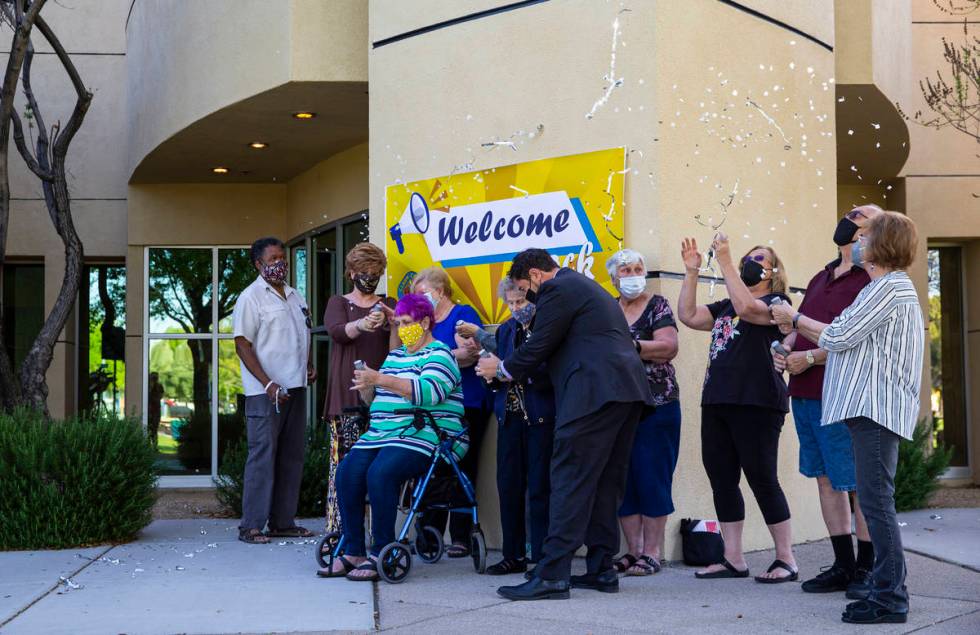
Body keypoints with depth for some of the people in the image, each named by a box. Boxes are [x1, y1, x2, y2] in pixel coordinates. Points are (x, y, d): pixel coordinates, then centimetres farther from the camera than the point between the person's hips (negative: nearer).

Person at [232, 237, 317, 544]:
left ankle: (283, 521, 17)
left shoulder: (295, 296, 17)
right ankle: (251, 525, -1)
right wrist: (268, 384, -18)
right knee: (262, 456, -6)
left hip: (295, 387, 7)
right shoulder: (251, 297, -6)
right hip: (265, 391, -7)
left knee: (292, 456, 9)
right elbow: (243, 345, -11)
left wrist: (309, 365, 10)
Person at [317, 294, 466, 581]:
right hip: (381, 434, 8)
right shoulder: (395, 355, 24)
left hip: (423, 436, -7)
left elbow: (428, 392, -20)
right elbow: (373, 401, 25)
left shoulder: (439, 354, -1)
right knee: (347, 471, -18)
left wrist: (380, 379, -23)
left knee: (380, 473, -32)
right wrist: (366, 387, 1)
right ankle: (353, 552, -14)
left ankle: (380, 554, -23)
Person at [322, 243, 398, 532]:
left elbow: (396, 351, 6)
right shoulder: (338, 303, 12)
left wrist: (394, 325, -14)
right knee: (343, 462, -9)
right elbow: (337, 331, -11)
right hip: (347, 396, -1)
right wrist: (362, 324, -31)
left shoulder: (388, 305, 16)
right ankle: (337, 531, -7)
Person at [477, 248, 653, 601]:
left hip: (594, 393, -10)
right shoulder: (586, 285, 28)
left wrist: (502, 368, 12)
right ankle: (601, 569, 15)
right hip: (627, 391, 10)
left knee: (570, 481, -11)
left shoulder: (557, 290, -3)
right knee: (606, 483, 12)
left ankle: (552, 575, -13)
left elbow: (539, 346, -4)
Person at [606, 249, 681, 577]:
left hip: (656, 405, -5)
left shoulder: (657, 306, 0)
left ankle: (652, 553, 1)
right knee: (623, 479, 4)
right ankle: (632, 551, 11)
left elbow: (669, 347, -13)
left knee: (651, 477, -4)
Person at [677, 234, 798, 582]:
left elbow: (746, 308, -20)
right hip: (716, 403, 8)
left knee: (762, 479, -5)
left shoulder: (776, 302, 0)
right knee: (721, 479, 6)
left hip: (756, 404, -8)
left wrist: (725, 261, -19)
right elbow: (688, 316, 12)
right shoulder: (724, 306, 21)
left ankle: (786, 560, 4)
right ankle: (733, 559, 13)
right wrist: (691, 271, 6)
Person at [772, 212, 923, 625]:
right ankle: (887, 590, 15)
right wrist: (801, 342, 22)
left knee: (875, 501, -11)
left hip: (877, 406, -11)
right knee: (875, 502, 11)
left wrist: (795, 318, -1)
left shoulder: (889, 287, -10)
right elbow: (849, 341, 22)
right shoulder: (891, 286, 23)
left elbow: (839, 337, -14)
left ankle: (890, 599, -10)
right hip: (872, 408, 11)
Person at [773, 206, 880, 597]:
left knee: (860, 484, -1)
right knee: (826, 480, 12)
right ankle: (843, 566, 21)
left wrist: (809, 358, -18)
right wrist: (784, 348, 2)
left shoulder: (869, 282, -9)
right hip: (805, 394, 9)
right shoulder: (822, 278, 18)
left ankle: (866, 569, 10)